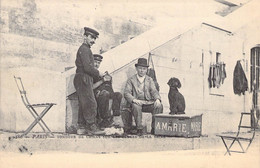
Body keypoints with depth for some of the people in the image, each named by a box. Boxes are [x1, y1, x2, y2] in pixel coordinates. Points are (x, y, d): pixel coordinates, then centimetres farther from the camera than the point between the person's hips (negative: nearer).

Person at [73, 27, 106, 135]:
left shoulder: (85, 49, 22)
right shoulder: (84, 49, -11)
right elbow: (87, 67, -19)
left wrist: (96, 73, 14)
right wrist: (98, 73, -7)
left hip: (83, 80, 11)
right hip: (83, 79, -11)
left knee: (83, 104, 10)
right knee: (90, 103, -10)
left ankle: (81, 127, 11)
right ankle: (91, 127, -8)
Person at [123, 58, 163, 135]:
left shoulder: (149, 80, 18)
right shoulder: (131, 80, 9)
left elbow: (154, 91, 6)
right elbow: (126, 93, -2)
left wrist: (157, 99, -18)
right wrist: (134, 100, -23)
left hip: (148, 102, 3)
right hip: (136, 102, -2)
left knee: (159, 106, -26)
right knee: (136, 106, -37)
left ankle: (154, 128, -18)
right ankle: (139, 129, -27)